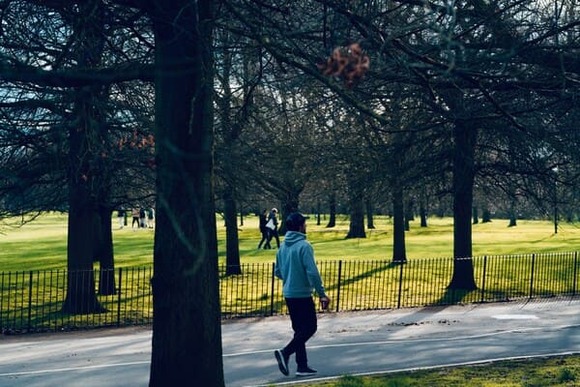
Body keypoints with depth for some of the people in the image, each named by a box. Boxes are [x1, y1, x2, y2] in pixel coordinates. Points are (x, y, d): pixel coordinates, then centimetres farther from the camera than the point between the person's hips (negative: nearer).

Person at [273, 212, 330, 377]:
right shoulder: (304, 246, -16)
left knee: (300, 330, 14)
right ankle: (285, 352, -11)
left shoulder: (283, 247, 8)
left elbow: (277, 272, 16)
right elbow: (312, 272, -20)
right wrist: (322, 294, -14)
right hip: (302, 294, -8)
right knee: (310, 328, 3)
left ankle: (302, 365, 15)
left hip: (288, 294, 8)